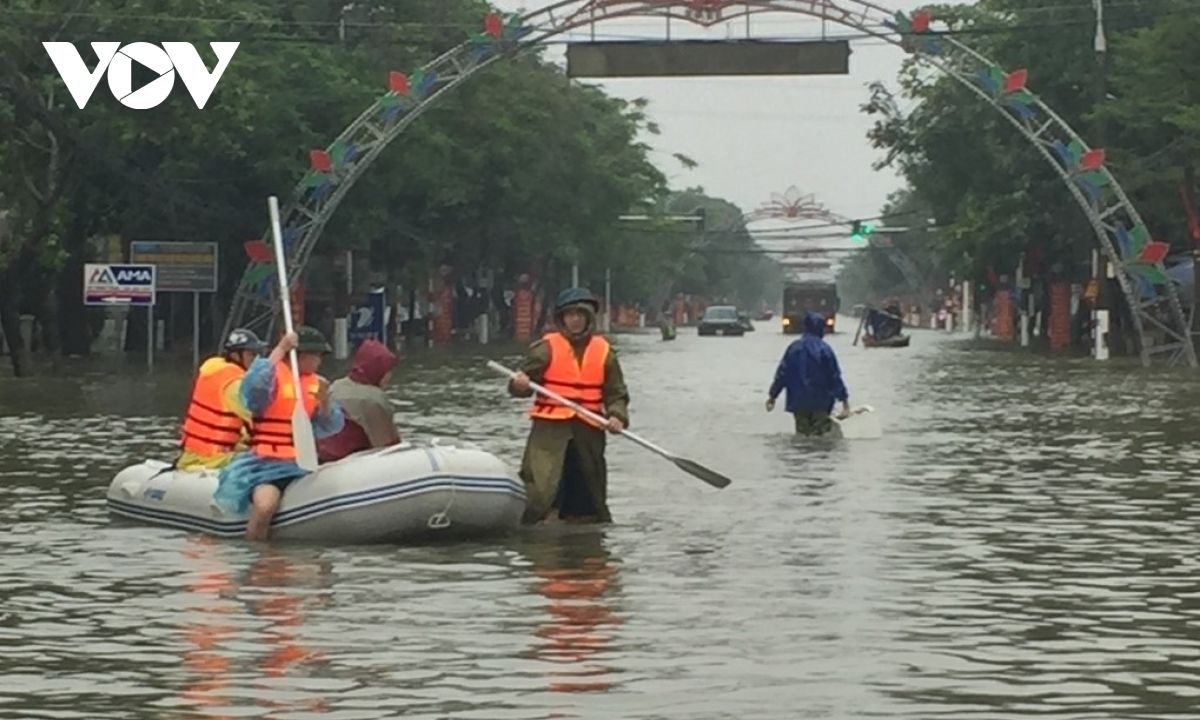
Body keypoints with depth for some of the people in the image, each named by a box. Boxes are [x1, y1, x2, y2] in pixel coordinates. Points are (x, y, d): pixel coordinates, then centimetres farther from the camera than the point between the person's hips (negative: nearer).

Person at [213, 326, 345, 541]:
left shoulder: (316, 383, 13)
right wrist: (279, 350, -27)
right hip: (265, 463, -7)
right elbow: (251, 392, -28)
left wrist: (324, 401, -10)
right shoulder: (272, 374, -5)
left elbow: (331, 427, 11)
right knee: (265, 505, -33)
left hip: (299, 465, 7)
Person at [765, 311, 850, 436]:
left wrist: (772, 395, 11)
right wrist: (844, 398, -1)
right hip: (820, 402, -3)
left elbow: (782, 374, 2)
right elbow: (835, 376, -7)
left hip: (798, 401, 3)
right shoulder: (825, 349, -9)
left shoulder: (793, 348, 0)